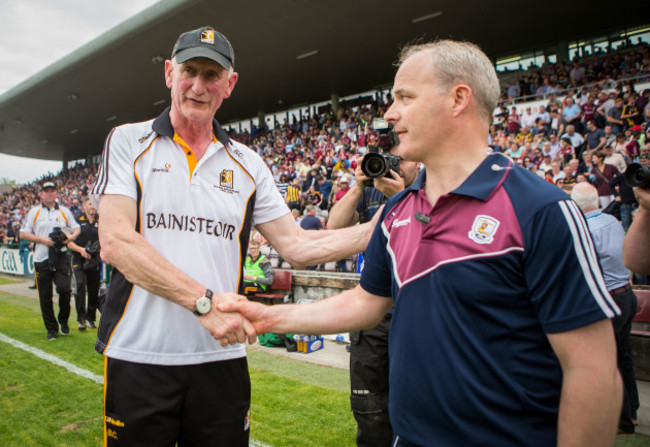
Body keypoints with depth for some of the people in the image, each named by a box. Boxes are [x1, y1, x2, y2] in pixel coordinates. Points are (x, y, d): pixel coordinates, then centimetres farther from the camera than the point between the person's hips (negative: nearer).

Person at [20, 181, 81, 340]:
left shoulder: (64, 211, 11)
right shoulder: (34, 212, 7)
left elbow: (76, 228, 17)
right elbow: (23, 233, 4)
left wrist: (71, 236, -5)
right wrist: (43, 240, -10)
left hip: (60, 257, 0)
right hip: (41, 258, 0)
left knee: (64, 288, -14)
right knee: (45, 296, 3)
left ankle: (63, 321, 12)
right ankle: (51, 328, 17)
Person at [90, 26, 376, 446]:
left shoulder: (247, 163, 8)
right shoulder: (128, 142, 1)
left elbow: (297, 246, 5)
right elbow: (116, 242, -11)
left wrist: (381, 228, -4)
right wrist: (203, 300, -21)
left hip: (221, 359, 2)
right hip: (139, 359, -2)